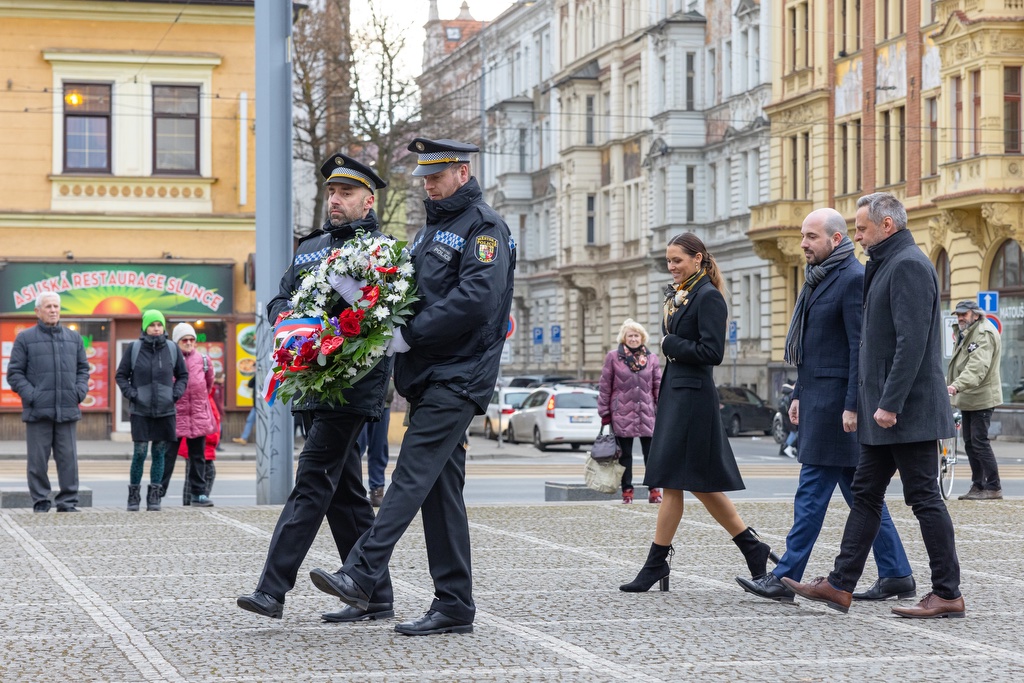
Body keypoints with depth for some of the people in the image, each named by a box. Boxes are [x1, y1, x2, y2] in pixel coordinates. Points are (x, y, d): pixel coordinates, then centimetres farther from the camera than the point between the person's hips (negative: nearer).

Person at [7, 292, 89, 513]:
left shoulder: (74, 337, 14)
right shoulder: (25, 338, 5)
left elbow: (83, 368, 19)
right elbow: (14, 373, 3)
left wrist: (79, 391, 2)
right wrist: (30, 395, -10)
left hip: (68, 411, 2)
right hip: (38, 412, -2)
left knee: (69, 459, 0)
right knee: (38, 460, 0)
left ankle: (68, 503, 5)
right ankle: (40, 503, 7)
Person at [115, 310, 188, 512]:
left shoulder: (172, 349, 4)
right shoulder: (134, 349, -1)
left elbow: (183, 375, 14)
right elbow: (120, 375, 6)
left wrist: (176, 393, -1)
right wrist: (130, 393, -7)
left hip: (165, 411, 2)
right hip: (140, 410, -2)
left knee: (159, 453, 4)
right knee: (139, 453, -5)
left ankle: (154, 497, 11)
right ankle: (134, 494, 8)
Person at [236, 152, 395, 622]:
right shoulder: (310, 248, 20)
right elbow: (279, 301, 18)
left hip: (353, 385, -8)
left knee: (313, 482, -13)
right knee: (344, 491, 10)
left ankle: (272, 589, -18)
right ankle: (376, 597, 16)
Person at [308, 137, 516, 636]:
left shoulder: (484, 227, -6)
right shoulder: (432, 230, 23)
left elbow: (476, 298, -19)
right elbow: (415, 295, 22)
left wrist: (409, 335, -18)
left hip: (457, 378, -9)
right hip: (429, 376, 9)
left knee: (413, 473, -16)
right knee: (441, 488, 6)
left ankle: (362, 573, -23)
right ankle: (454, 607, 7)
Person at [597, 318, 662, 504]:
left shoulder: (651, 358, 8)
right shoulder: (613, 357, 2)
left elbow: (658, 386, 10)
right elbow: (604, 386, 3)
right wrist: (604, 413, 0)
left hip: (646, 413, 1)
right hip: (622, 414, -1)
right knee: (625, 454, 5)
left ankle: (654, 490, 4)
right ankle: (627, 490, 10)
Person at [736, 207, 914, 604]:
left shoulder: (853, 278, -13)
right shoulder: (819, 279, 17)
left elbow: (860, 347, -18)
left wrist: (852, 406, -21)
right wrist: (798, 394, 19)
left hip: (836, 401, -10)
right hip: (817, 398, 10)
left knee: (812, 492, -6)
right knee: (860, 494, 11)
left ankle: (786, 578, -3)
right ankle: (896, 575, 14)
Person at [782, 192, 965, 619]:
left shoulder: (908, 265, -15)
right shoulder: (888, 265, 18)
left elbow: (912, 341, -23)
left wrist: (890, 403, -25)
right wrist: (877, 402, 19)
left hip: (908, 410, -11)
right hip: (885, 409, 11)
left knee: (923, 496, -5)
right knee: (866, 493, 10)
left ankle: (947, 594, 1)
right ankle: (840, 586, 14)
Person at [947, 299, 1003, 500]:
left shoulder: (984, 334, -16)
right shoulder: (965, 333, 17)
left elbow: (978, 366, -30)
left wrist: (957, 385, -41)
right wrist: (951, 384, 14)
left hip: (980, 398, -10)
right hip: (967, 398, 10)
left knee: (980, 443, -10)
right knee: (970, 444, 12)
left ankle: (993, 488, -4)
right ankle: (977, 486, 19)